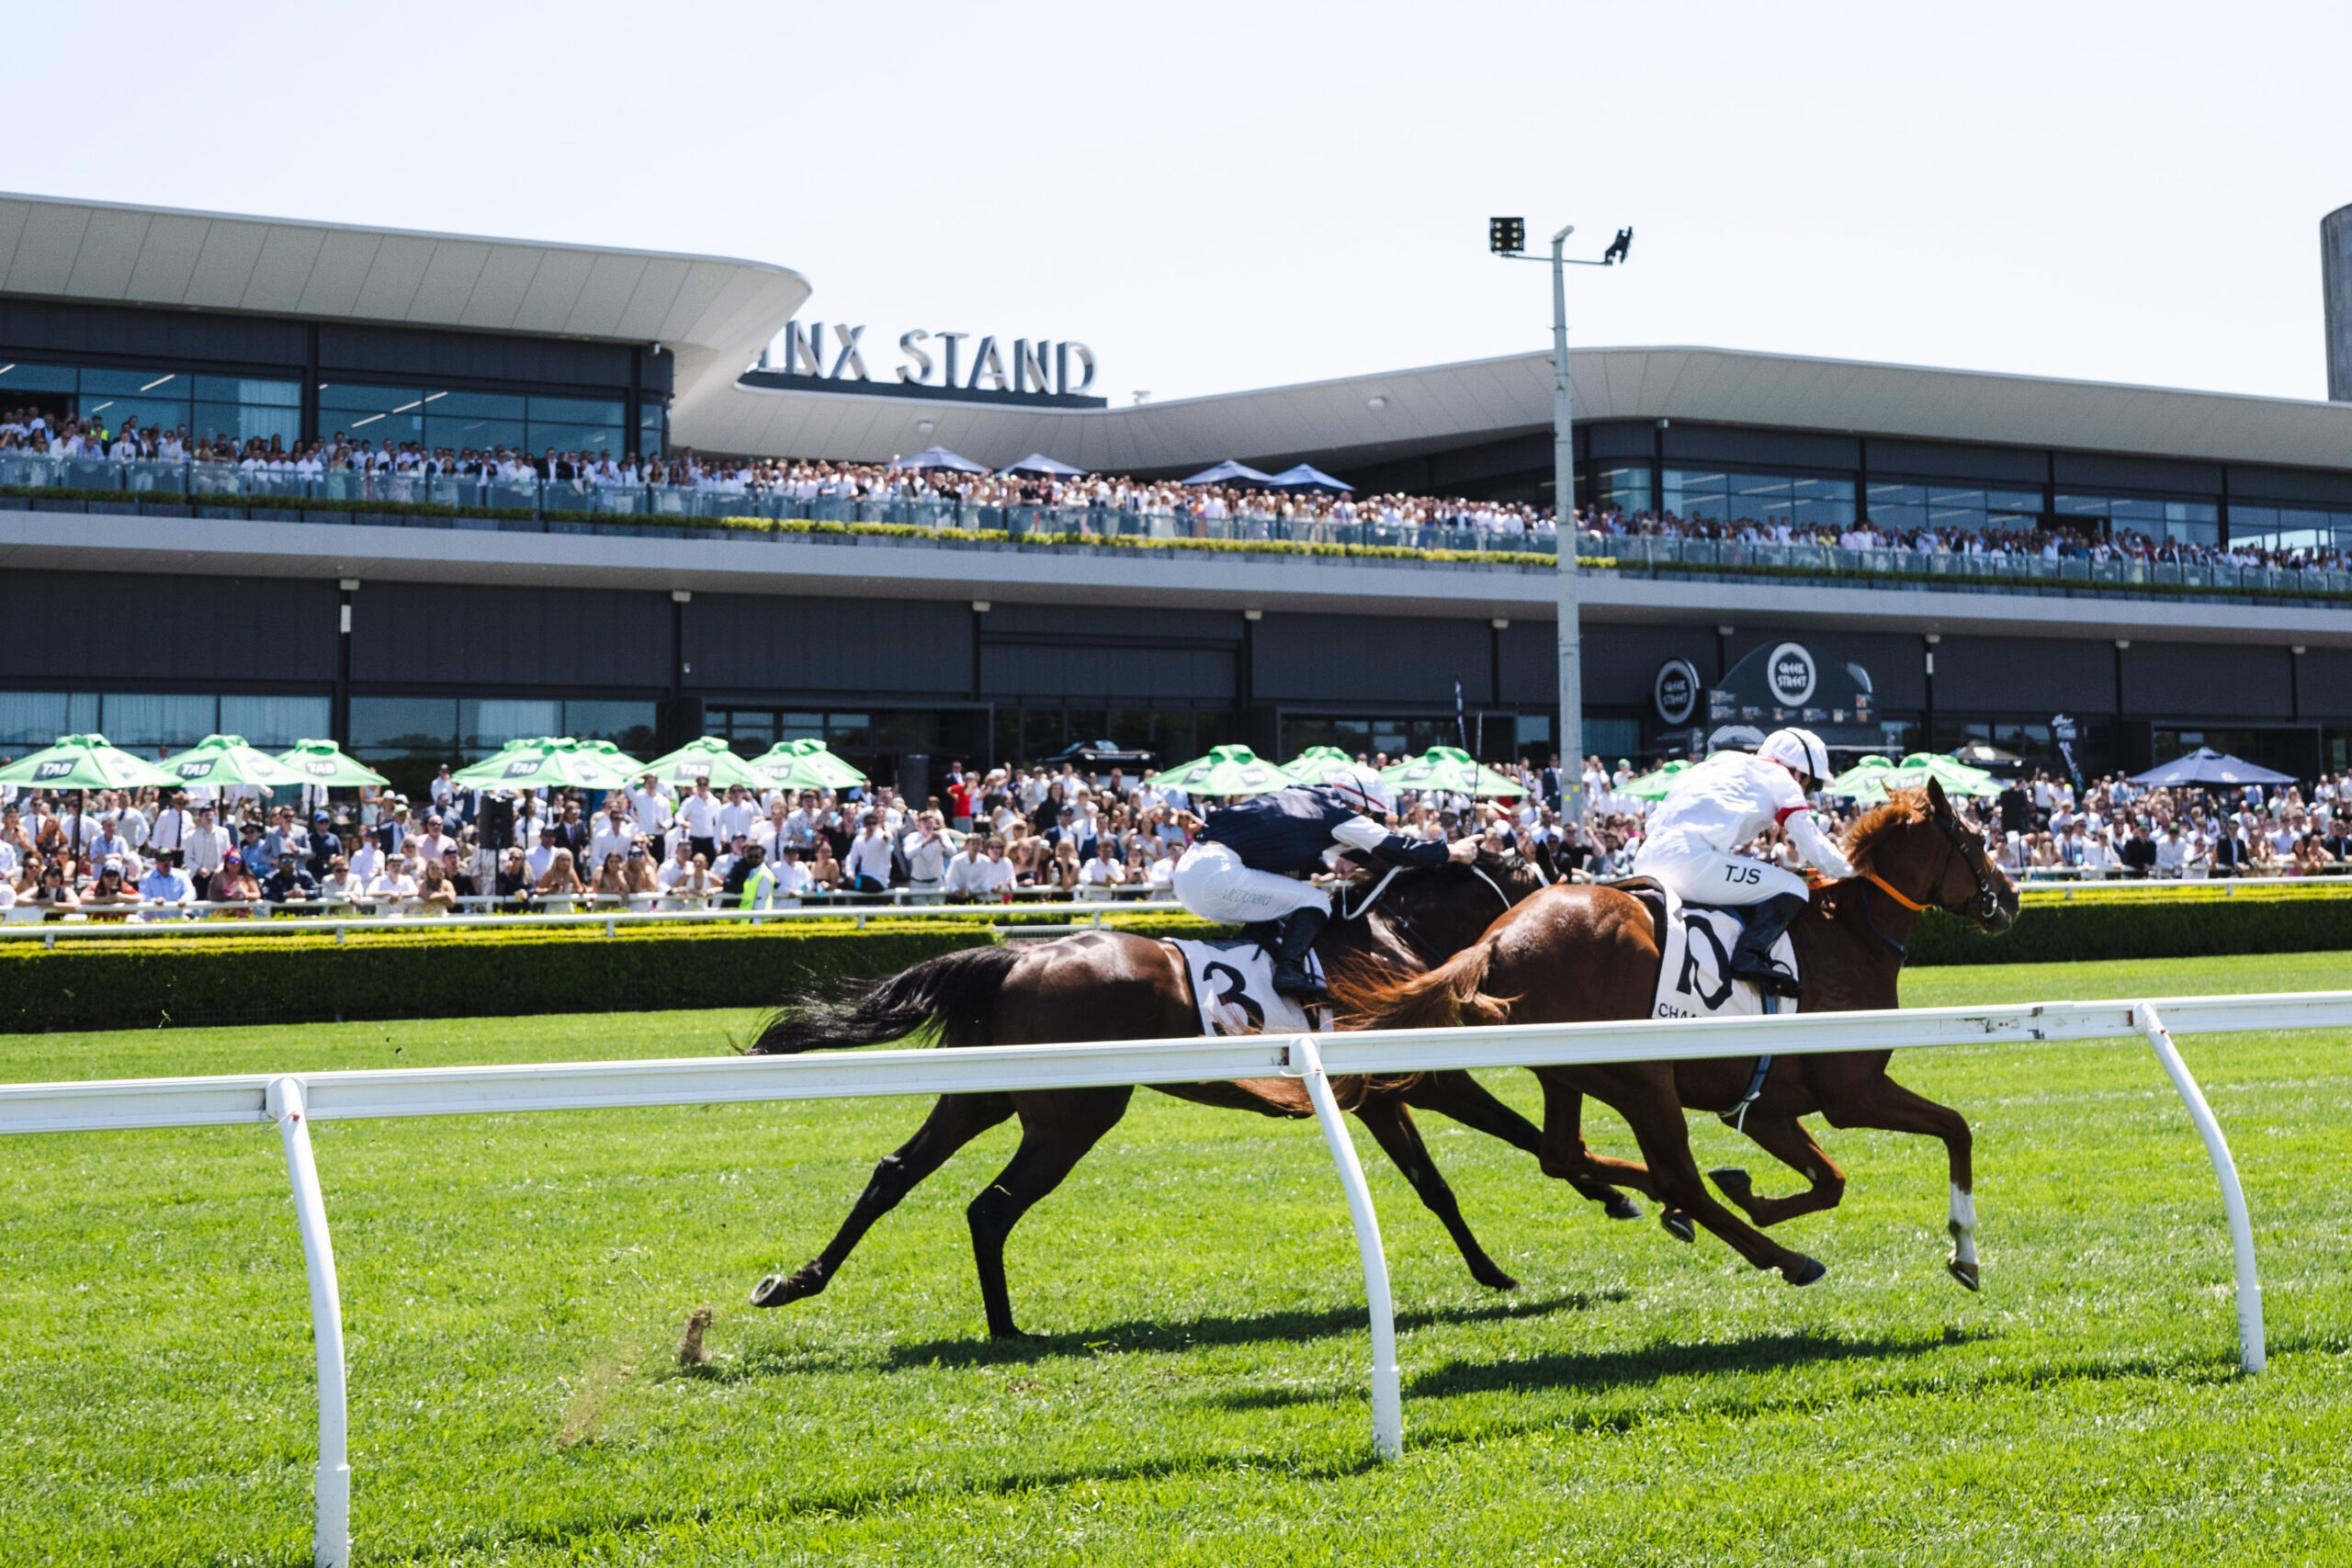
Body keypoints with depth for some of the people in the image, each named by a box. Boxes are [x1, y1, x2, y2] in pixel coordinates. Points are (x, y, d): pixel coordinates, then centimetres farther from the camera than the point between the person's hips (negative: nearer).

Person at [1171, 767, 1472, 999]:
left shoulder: (1305, 799, 25)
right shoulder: (1339, 816, 3)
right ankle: (1289, 969, -13)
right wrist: (1451, 852, 19)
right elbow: (1394, 848, 9)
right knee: (1314, 902, 0)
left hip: (1188, 870, 9)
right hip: (1216, 874, -9)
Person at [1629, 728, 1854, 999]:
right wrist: (1849, 873, 32)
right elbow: (1811, 841, 14)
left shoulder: (1718, 764, 33)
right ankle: (1750, 957, -20)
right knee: (1793, 889, -1)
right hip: (1693, 859, -8)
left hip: (1646, 861, 8)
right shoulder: (1780, 778, 14)